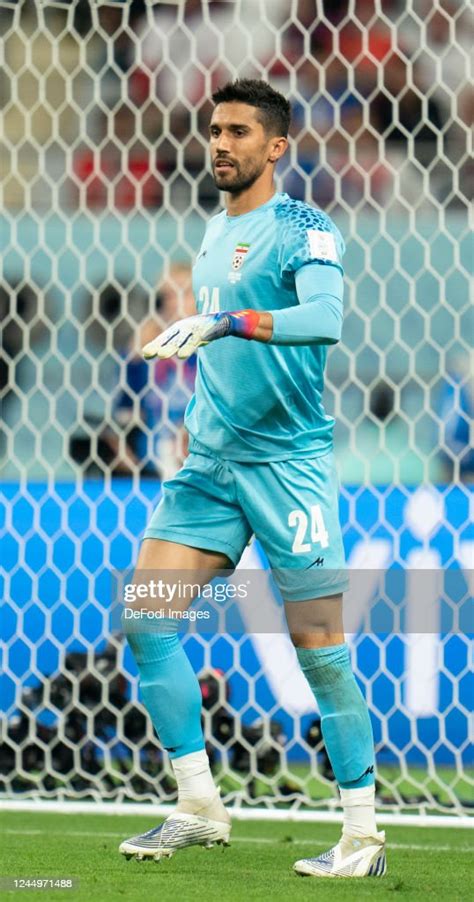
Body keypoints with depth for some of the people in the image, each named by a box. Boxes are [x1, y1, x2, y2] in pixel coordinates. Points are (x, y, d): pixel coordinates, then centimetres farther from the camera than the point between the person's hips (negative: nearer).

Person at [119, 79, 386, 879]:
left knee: (319, 649, -6)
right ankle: (199, 808, 6)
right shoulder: (213, 235, 15)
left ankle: (363, 836, 2)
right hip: (210, 459, 7)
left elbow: (324, 317, -27)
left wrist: (224, 322, -37)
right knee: (146, 621, -3)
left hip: (287, 460, -7)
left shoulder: (303, 229, -8)